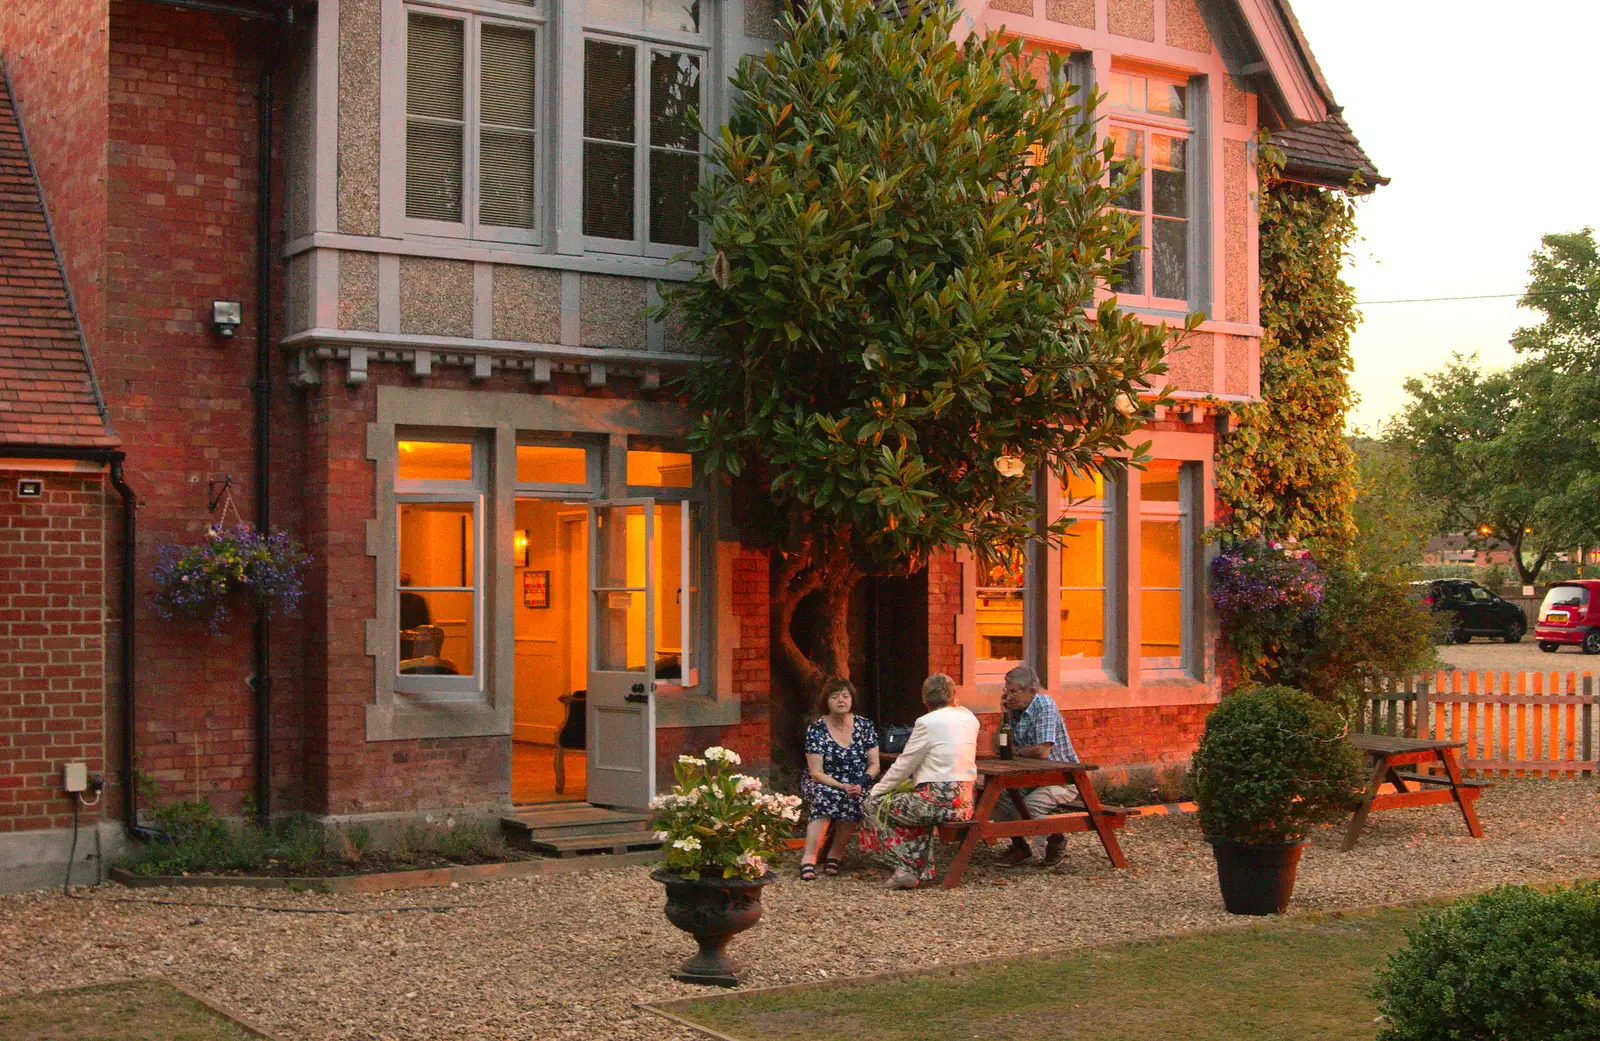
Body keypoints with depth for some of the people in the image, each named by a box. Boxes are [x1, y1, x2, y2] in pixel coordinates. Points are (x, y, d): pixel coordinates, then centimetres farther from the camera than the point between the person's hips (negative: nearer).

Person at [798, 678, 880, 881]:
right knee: (827, 796, -37)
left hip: (857, 788, 2)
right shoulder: (816, 729, -5)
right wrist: (842, 786, -25)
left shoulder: (865, 725, 4)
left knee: (855, 800, -33)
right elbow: (816, 772, -10)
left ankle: (834, 854, -18)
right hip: (823, 784, -2)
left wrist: (861, 784, -17)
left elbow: (874, 764, 3)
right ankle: (808, 857, -41)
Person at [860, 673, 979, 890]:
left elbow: (904, 766, -4)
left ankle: (906, 868, 2)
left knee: (875, 805, 7)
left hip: (939, 799, -8)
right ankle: (922, 870, 23)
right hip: (964, 801, 8)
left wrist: (876, 791, 6)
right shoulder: (969, 719, 11)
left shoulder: (927, 722, -9)